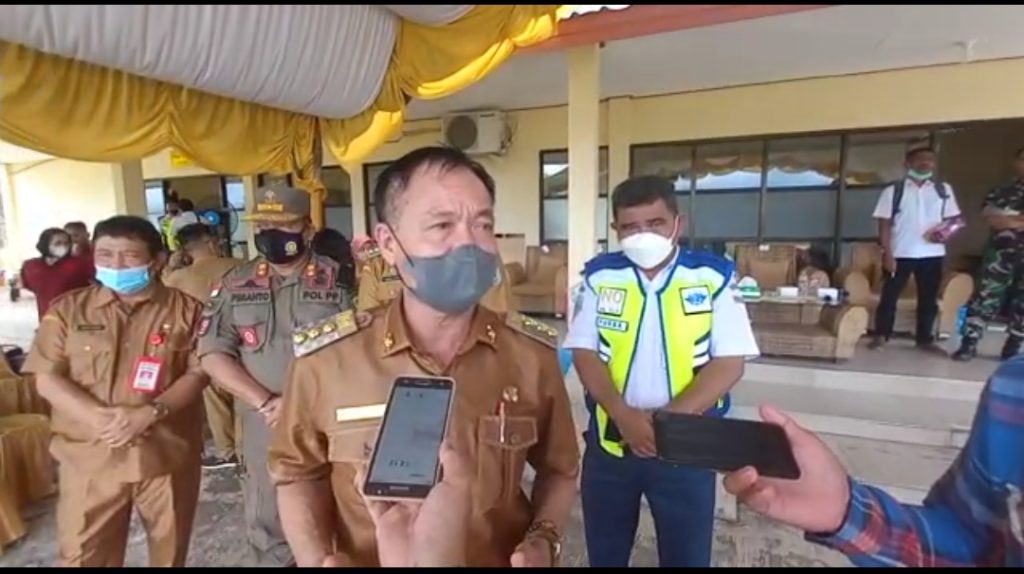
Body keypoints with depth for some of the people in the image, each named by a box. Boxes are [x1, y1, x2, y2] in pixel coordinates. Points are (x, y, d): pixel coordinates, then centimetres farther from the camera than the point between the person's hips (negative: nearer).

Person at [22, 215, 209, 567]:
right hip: (90, 455, 1)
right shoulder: (68, 309, 3)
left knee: (170, 549, 17)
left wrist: (151, 412, -22)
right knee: (84, 554, 10)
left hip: (168, 452, 0)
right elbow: (47, 378, -2)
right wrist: (100, 417, -18)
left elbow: (198, 371, -6)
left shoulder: (185, 309, -1)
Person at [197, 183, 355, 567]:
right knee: (267, 524, 19)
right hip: (263, 425, 3)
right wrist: (266, 403, -12)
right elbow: (212, 354, -2)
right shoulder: (235, 286, 2)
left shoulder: (337, 281, -7)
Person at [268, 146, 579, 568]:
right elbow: (298, 473, -1)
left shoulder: (533, 354, -15)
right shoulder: (326, 361, -20)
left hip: (501, 561, 1)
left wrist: (543, 539, -15)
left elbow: (559, 468, 1)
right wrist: (318, 559, -13)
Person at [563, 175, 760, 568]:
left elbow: (730, 362, -8)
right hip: (609, 442, 2)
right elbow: (584, 352, -3)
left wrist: (669, 418, -19)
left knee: (686, 556, 17)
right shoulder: (600, 276, -1)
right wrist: (623, 415, -17)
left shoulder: (714, 277, -6)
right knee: (604, 554, 20)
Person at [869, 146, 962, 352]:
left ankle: (926, 339, 20)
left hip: (932, 254, 3)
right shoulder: (893, 190, -1)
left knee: (929, 298, 9)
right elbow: (884, 224, -4)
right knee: (889, 295, 1)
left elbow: (953, 219, 12)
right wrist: (887, 254, -11)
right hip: (900, 253, -3)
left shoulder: (944, 189, 8)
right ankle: (881, 336, 12)